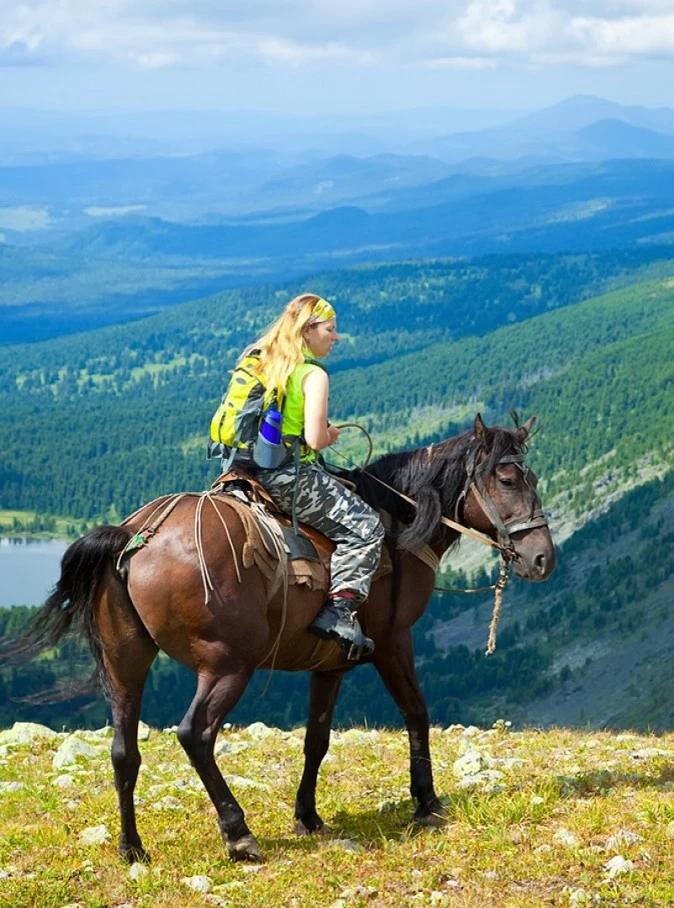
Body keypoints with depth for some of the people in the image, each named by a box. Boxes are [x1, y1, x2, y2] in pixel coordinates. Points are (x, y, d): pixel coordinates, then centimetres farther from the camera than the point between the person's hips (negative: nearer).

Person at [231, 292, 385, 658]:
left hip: (252, 472, 9)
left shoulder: (259, 362, 12)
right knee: (365, 527, 0)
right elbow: (315, 439, -20)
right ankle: (338, 611, -11)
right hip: (290, 477, -9)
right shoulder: (313, 374, -12)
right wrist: (330, 435, 4)